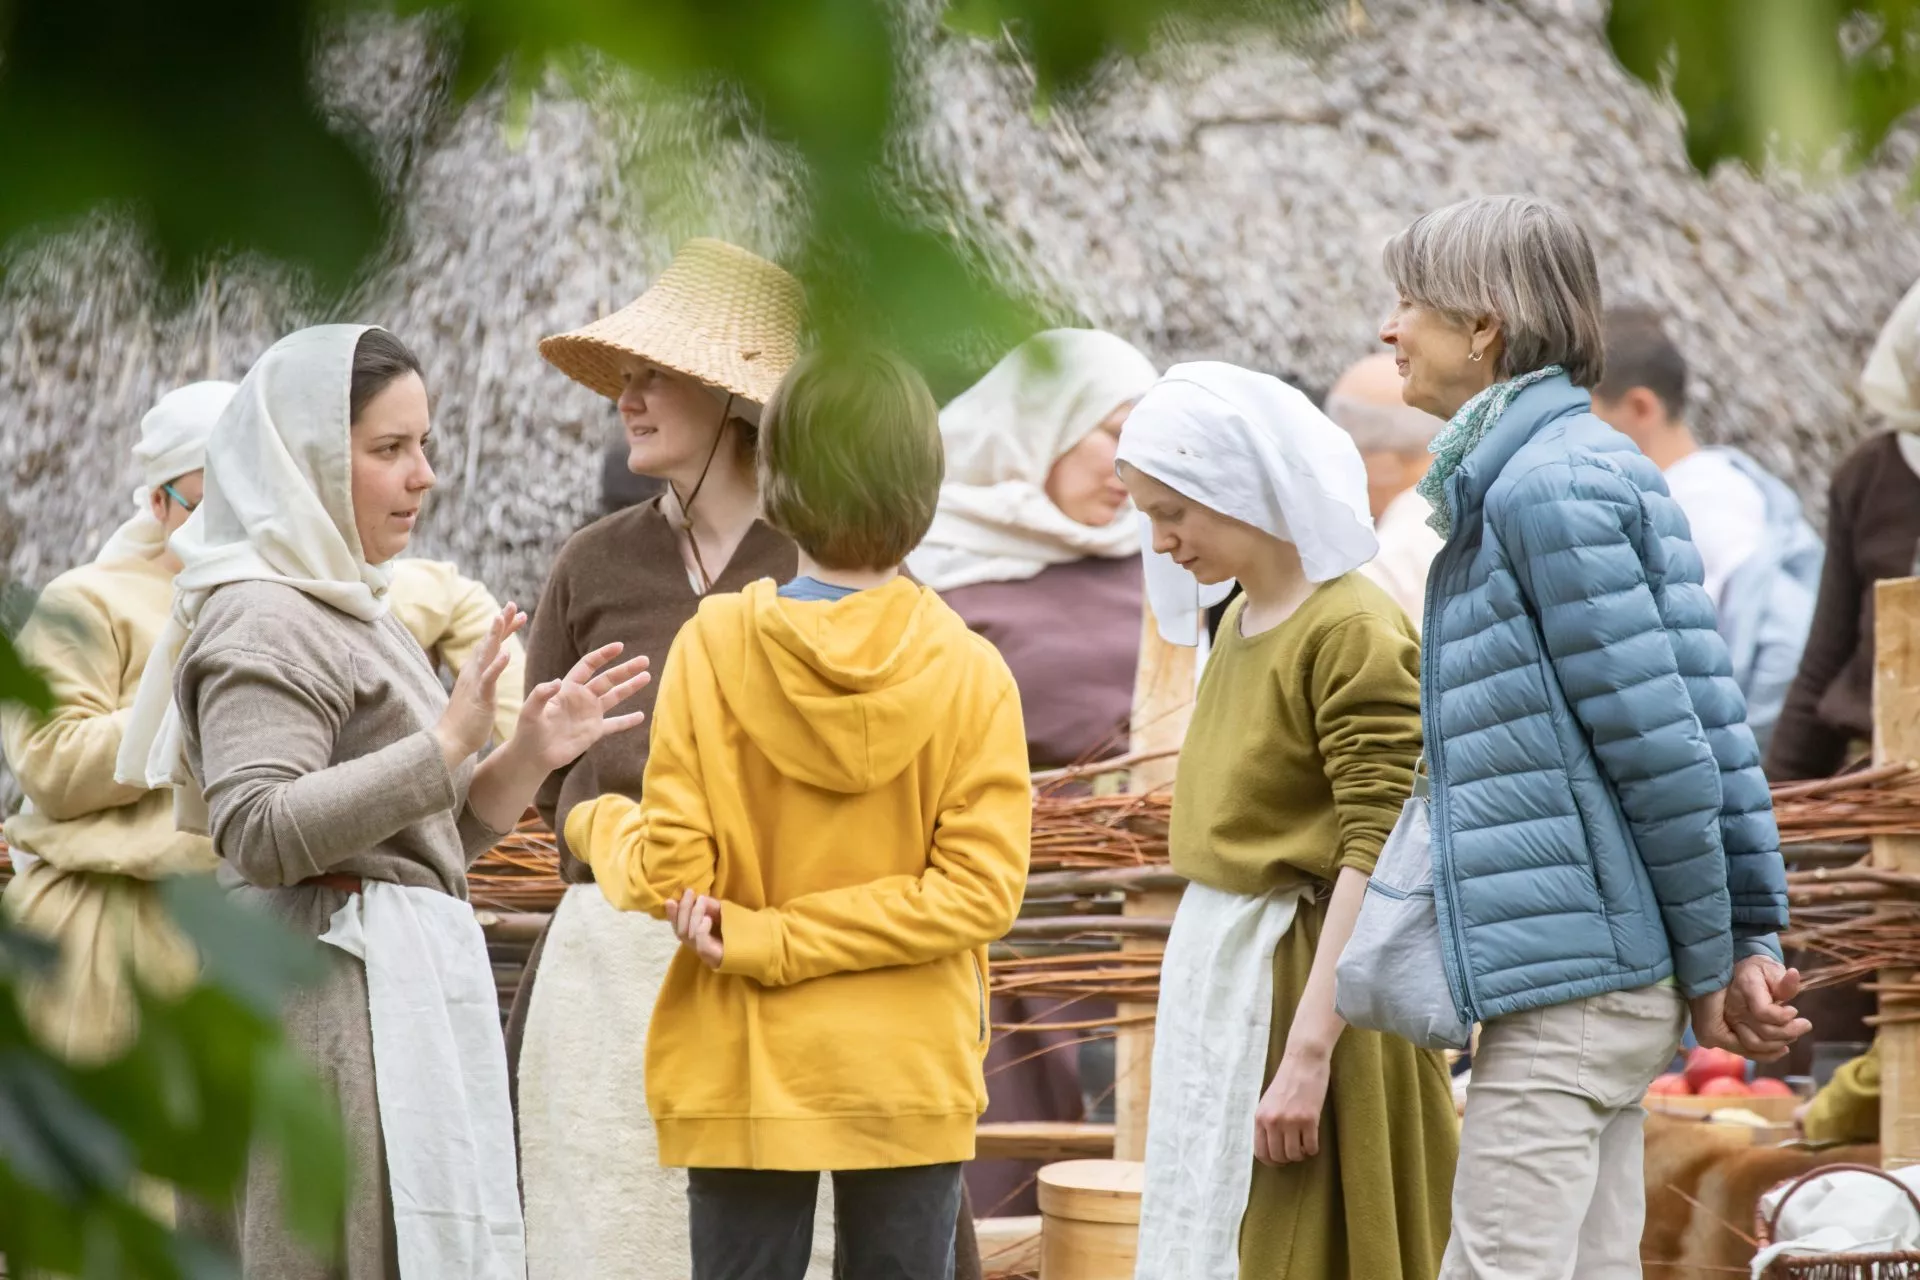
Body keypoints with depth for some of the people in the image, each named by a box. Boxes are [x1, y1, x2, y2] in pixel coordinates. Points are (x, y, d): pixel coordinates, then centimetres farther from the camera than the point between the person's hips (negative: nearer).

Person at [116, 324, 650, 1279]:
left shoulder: (344, 610, 21)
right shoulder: (264, 624, -10)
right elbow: (260, 833, -23)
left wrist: (527, 757, 9)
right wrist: (450, 743, -23)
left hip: (400, 995, 10)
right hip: (337, 1009, -10)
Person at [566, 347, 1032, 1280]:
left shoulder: (714, 645, -9)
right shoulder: (970, 672, -6)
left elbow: (670, 874, -10)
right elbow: (978, 889, -13)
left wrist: (599, 826, 12)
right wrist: (771, 942, -11)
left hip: (747, 1073, 0)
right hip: (909, 1081, 0)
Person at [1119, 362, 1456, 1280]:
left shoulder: (1353, 633, -15)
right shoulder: (1238, 625, 11)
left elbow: (1376, 858, -19)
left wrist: (1307, 1053, -23)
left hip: (1298, 985, -9)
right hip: (1212, 973, 9)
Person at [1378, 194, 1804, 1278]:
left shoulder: (1554, 486, -13)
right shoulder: (1600, 470, 17)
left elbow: (1659, 742, -16)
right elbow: (1715, 723, 14)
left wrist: (1710, 964, -7)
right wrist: (1754, 939, 10)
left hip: (1569, 980, -10)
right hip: (1614, 982, 10)